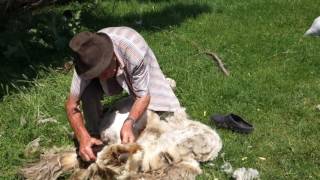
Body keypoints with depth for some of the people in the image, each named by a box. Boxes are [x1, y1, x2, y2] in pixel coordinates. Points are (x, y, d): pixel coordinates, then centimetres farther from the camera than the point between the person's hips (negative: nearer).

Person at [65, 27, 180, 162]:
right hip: (111, 69, 1)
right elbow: (72, 104, -31)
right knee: (88, 93, -30)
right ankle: (94, 135, -5)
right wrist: (83, 138, -47)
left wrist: (129, 124, -51)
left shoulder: (136, 53, -45)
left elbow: (143, 96, -34)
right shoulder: (89, 60, -36)